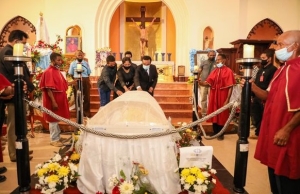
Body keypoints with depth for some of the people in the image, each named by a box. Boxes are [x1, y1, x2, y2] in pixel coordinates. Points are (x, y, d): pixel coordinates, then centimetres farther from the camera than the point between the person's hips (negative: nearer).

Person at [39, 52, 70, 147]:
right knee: (53, 119, 0)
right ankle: (54, 139, 10)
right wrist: (53, 102, -23)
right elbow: (48, 89, -21)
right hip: (53, 100, -9)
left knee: (57, 118, 16)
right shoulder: (49, 72, -17)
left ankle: (57, 137, 27)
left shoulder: (57, 70, 11)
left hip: (59, 99, 9)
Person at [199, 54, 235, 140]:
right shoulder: (214, 71, 10)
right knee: (214, 115, 12)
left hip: (222, 97, -5)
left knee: (222, 116, 6)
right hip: (213, 97, 5)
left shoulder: (228, 71, -7)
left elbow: (230, 87, -11)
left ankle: (221, 134, 20)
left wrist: (227, 100, -16)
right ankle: (215, 133, 27)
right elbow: (208, 82, 2)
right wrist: (200, 82, -17)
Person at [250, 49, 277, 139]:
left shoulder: (273, 69, -12)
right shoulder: (261, 69, 17)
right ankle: (258, 133, 29)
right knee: (256, 117, 15)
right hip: (256, 97, 8)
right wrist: (253, 96, 15)